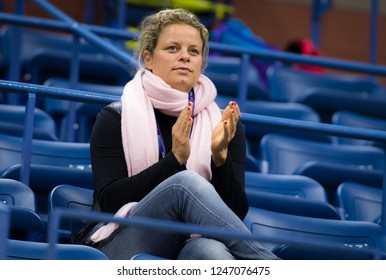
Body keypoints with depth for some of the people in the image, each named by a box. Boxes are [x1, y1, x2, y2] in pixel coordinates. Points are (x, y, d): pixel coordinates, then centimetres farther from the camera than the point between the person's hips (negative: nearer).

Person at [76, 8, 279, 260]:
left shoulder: (221, 123, 13)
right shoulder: (115, 119, 7)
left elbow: (236, 212, 5)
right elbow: (109, 201, -6)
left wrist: (220, 157, -13)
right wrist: (174, 159, -17)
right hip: (123, 246, -1)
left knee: (213, 252, -39)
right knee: (186, 182, -32)